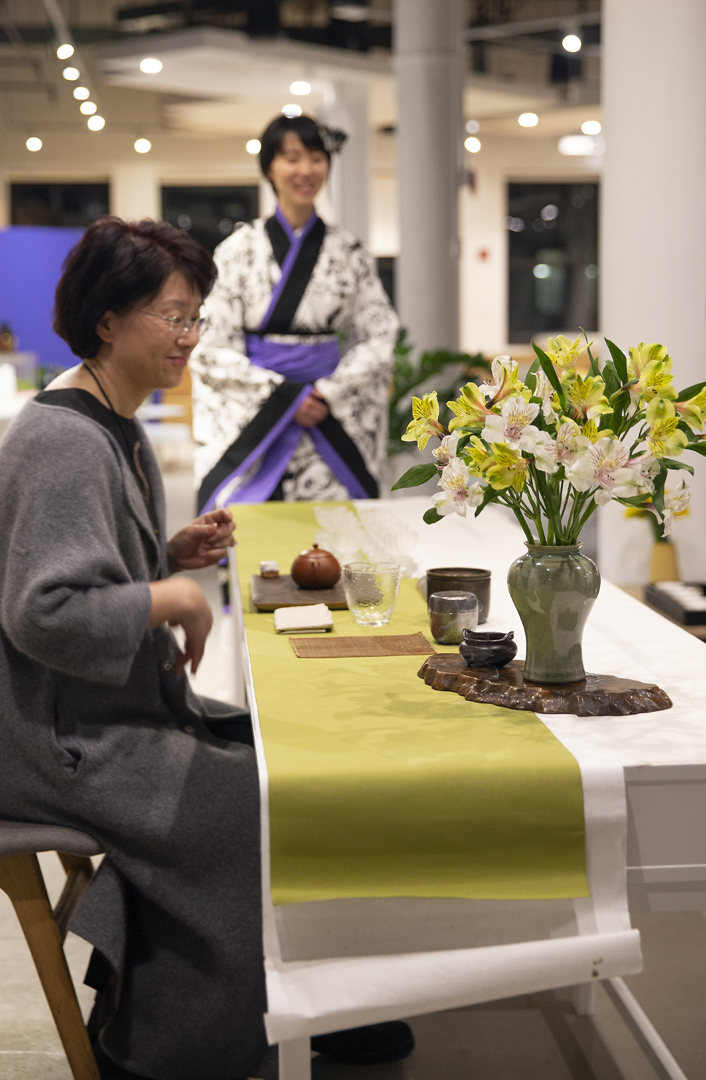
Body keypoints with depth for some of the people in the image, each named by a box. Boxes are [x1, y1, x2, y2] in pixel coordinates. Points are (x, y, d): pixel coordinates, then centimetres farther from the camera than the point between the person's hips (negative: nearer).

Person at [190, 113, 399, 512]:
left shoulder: (349, 252, 7)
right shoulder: (240, 249, 2)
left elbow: (379, 339, 6)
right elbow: (211, 349, -2)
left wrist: (329, 394, -8)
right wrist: (285, 394, -10)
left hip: (333, 419, 1)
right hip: (252, 424, -1)